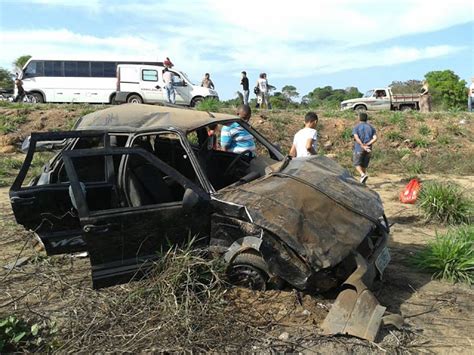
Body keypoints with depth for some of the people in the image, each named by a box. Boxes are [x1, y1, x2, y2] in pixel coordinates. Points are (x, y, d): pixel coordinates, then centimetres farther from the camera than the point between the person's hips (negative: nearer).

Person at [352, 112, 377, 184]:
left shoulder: (356, 127, -3)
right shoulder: (371, 127, 8)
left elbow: (356, 138, -20)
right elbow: (375, 138, -7)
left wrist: (363, 146, -20)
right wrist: (367, 144, -12)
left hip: (358, 149, -4)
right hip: (368, 149, 4)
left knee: (357, 164, 8)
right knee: (364, 165, 16)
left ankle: (363, 175, -18)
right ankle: (362, 181, 18)